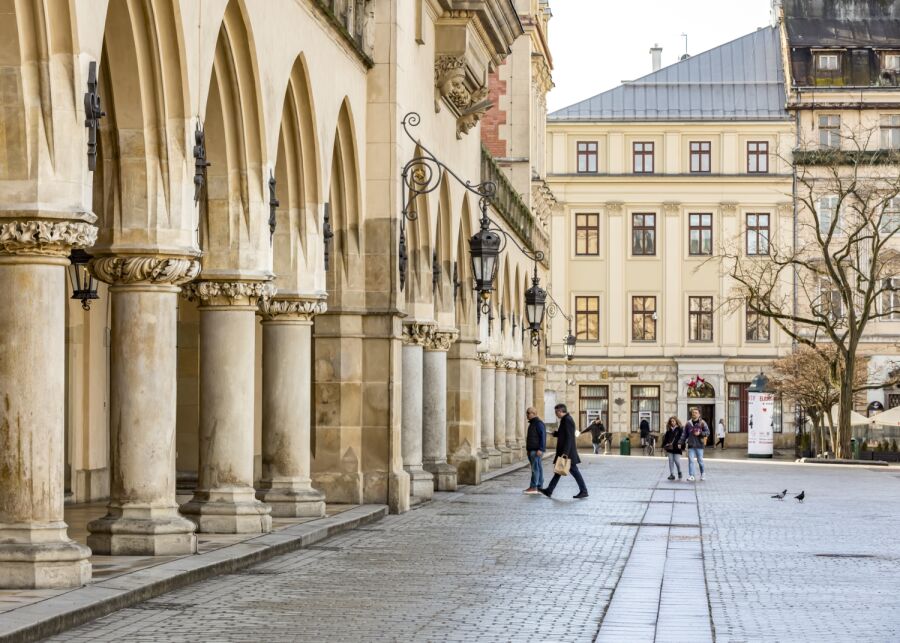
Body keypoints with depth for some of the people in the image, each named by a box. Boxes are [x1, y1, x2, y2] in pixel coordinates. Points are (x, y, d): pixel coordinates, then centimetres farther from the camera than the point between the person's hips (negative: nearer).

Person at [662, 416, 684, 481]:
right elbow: (665, 438, 17)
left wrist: (679, 443, -19)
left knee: (677, 460, -5)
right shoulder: (669, 430, 14)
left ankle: (679, 472, 18)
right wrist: (664, 446, 12)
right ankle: (672, 474, 5)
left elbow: (681, 436, -7)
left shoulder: (680, 429, 0)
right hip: (669, 448, 4)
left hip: (676, 448, -4)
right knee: (671, 461, 2)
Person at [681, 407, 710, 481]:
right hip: (691, 445, 2)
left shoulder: (702, 423, -1)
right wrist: (681, 443, 5)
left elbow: (707, 432, -2)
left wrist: (700, 433, -18)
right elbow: (685, 434, 11)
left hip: (699, 445, -2)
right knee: (690, 460, -4)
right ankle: (691, 476, -2)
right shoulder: (688, 423, 6)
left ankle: (702, 473, 28)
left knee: (700, 460, 7)